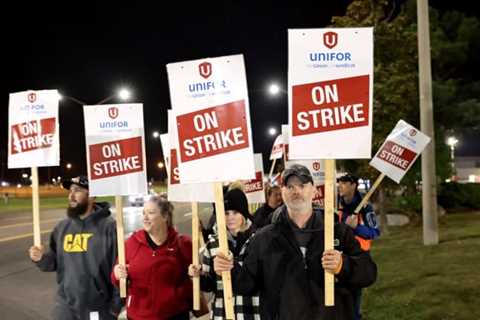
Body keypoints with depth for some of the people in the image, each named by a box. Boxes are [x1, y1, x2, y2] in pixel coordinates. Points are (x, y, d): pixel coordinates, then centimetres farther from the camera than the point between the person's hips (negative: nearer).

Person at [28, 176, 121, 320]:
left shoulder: (108, 226, -12)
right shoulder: (62, 227, 6)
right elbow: (55, 262, 12)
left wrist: (116, 304, -11)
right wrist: (42, 258, -9)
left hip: (99, 308, -4)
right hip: (65, 307, 5)